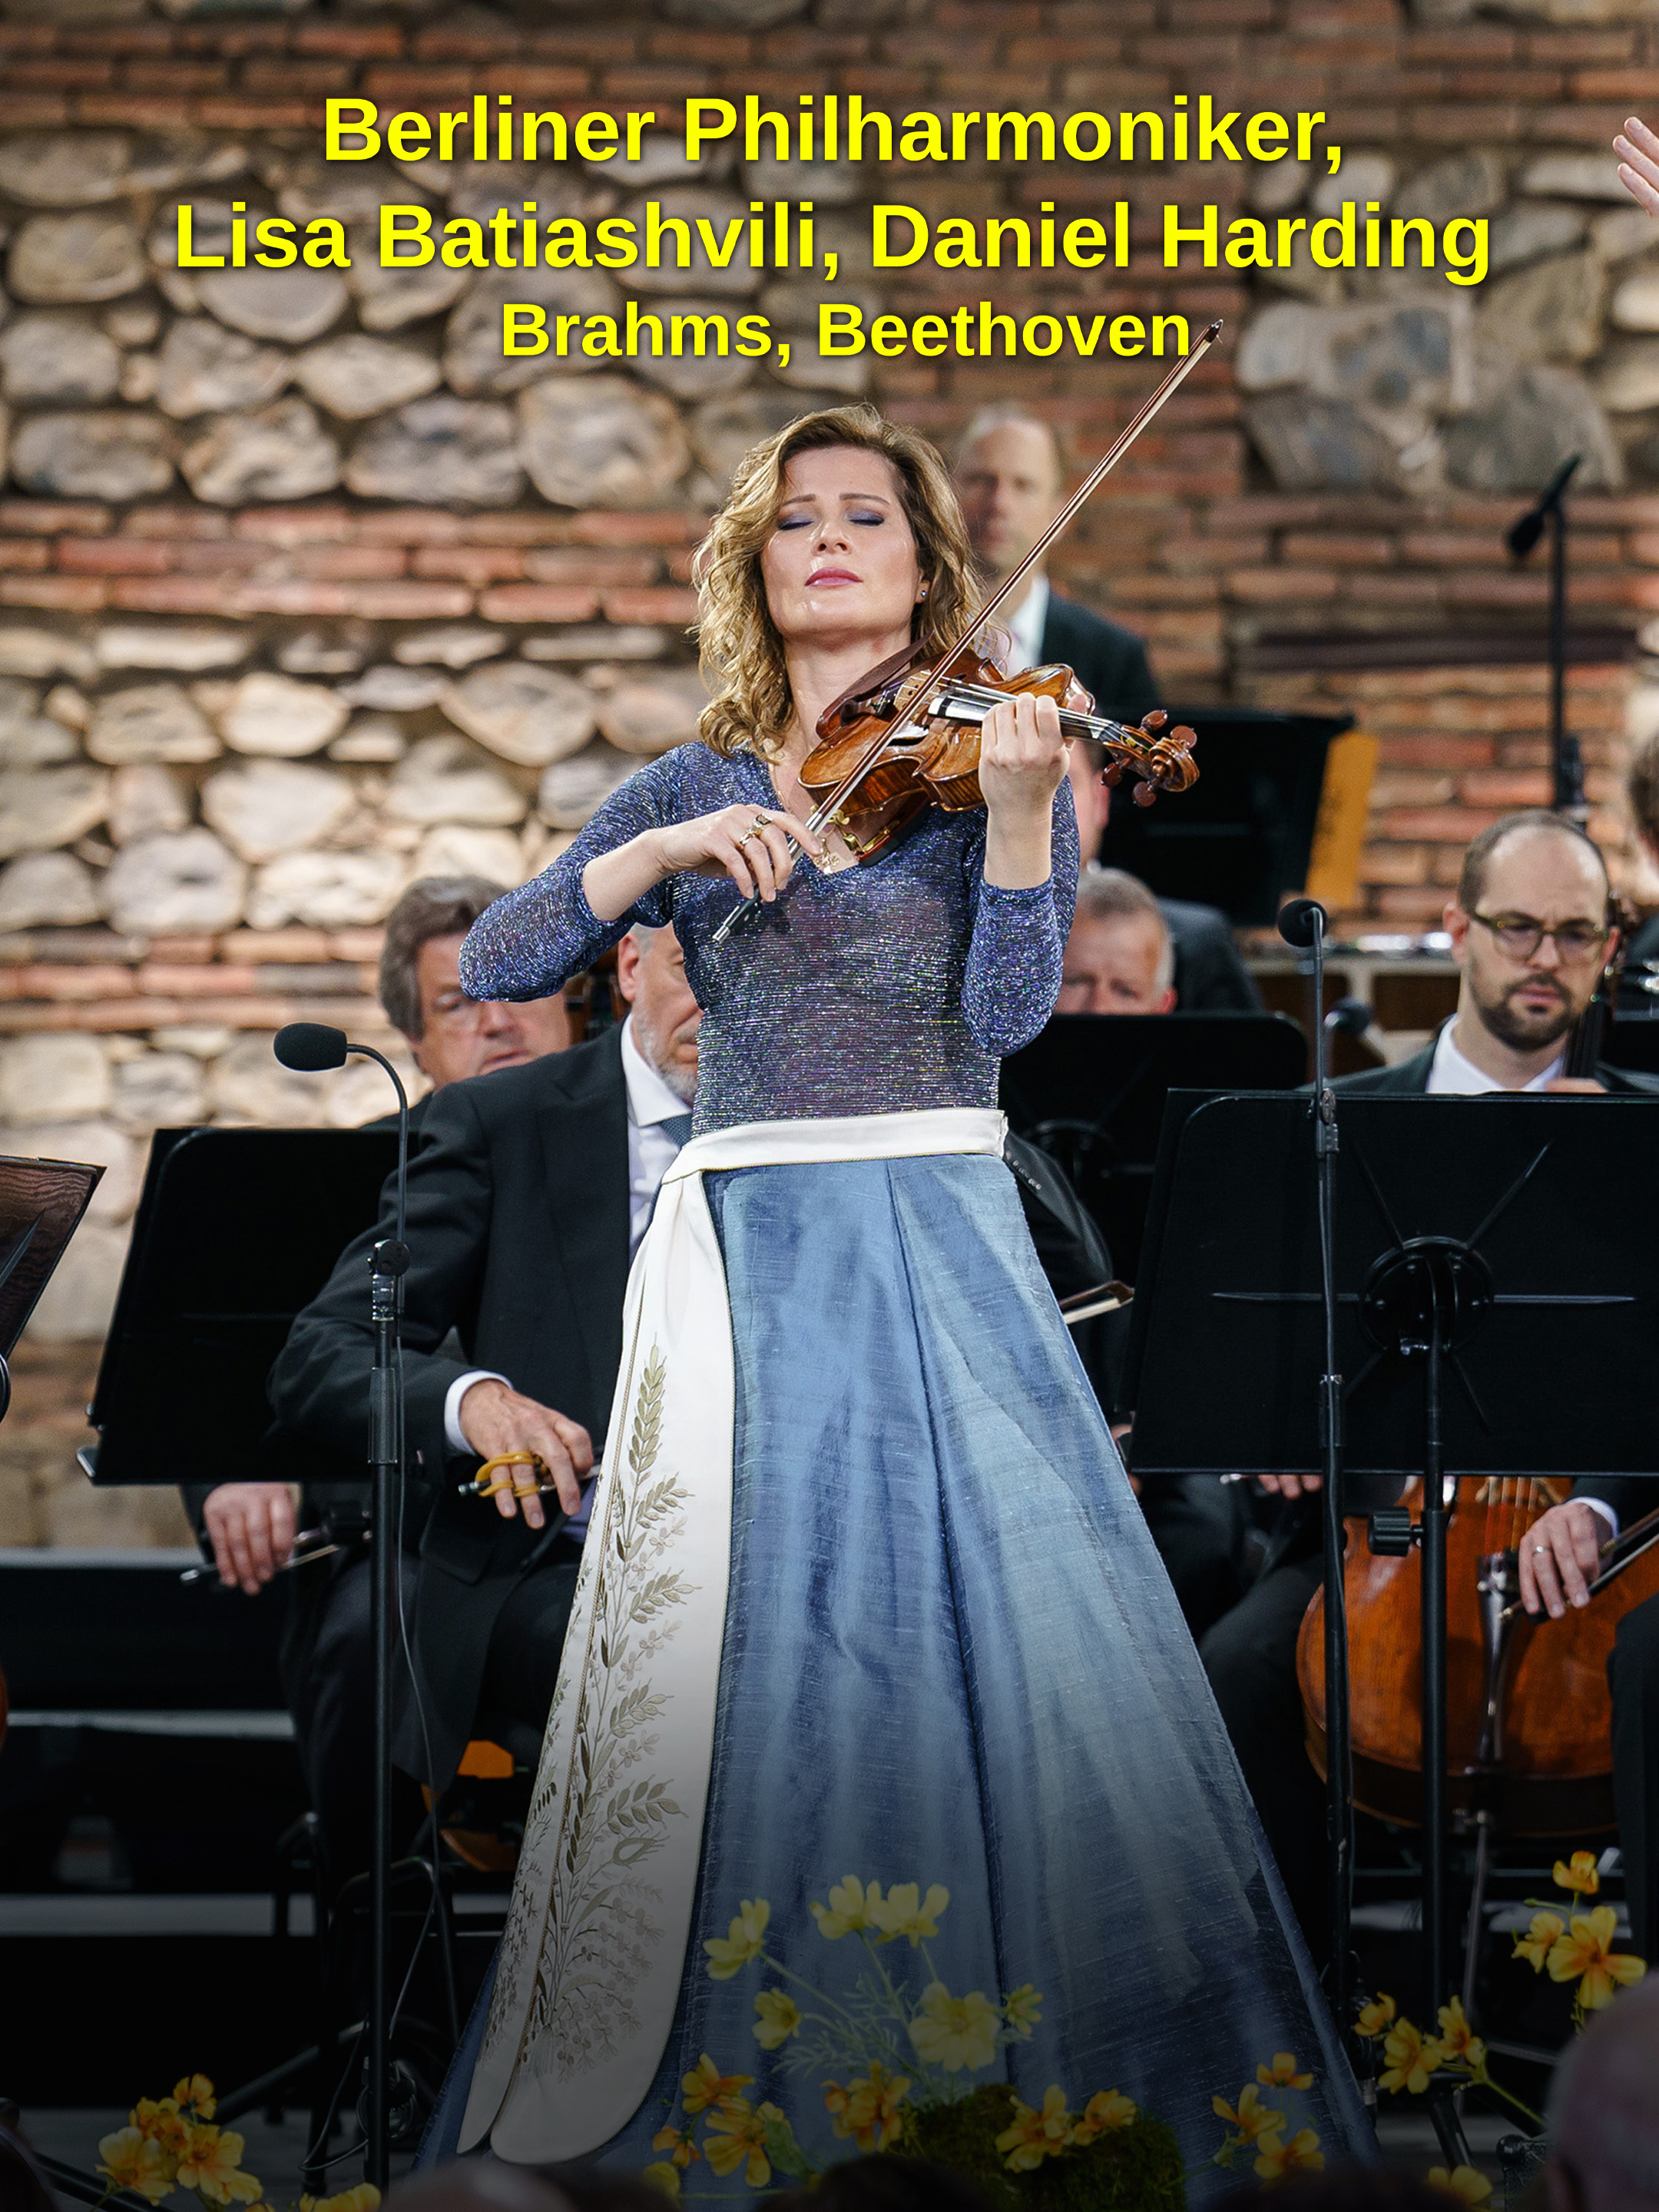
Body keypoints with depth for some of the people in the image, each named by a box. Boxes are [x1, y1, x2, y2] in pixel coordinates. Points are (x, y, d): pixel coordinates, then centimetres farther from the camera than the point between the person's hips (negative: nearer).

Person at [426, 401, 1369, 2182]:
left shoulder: (987, 759, 8)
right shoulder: (694, 789, 13)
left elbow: (1005, 1017, -5)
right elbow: (494, 963, 3)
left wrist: (1018, 819, -19)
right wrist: (663, 855, -10)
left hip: (942, 1240, -1)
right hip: (750, 1252, 1)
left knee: (1004, 1618, -12)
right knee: (756, 1651, -6)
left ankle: (1032, 2066, -4)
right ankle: (716, 2094, 1)